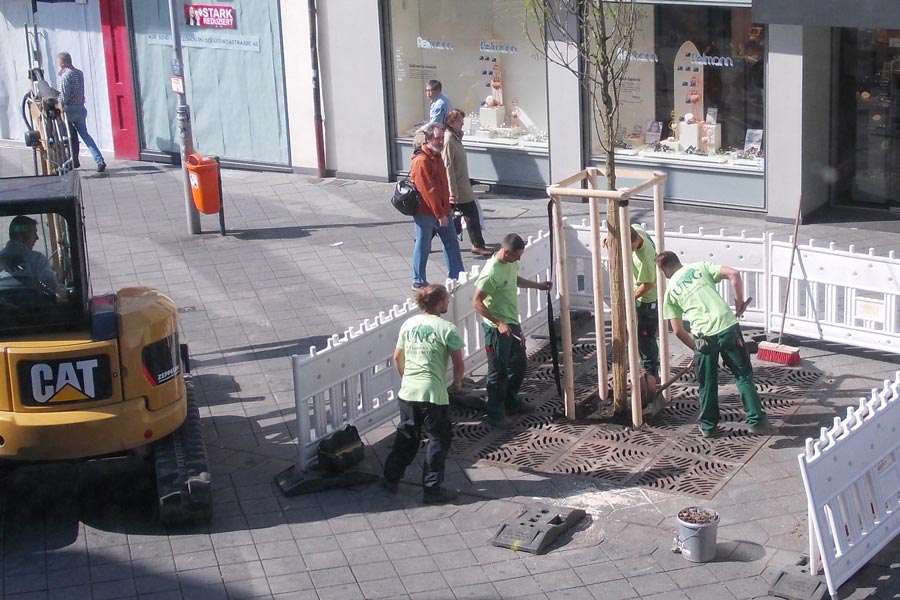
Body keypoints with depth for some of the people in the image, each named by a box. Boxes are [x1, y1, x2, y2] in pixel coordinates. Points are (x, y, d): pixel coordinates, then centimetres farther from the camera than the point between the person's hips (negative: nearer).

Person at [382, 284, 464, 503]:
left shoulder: (408, 324, 5)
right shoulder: (447, 329, -11)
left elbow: (397, 357, 13)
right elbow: (458, 363, -10)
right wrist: (457, 383, 8)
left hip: (407, 392, 6)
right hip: (433, 395, -6)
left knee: (405, 437, 20)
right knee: (438, 440, 8)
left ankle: (391, 478, 28)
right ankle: (432, 489, 11)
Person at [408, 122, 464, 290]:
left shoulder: (437, 156, 8)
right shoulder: (421, 161, -23)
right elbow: (428, 191, -25)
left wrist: (445, 209, 16)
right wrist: (440, 214, -23)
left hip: (441, 210, 9)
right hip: (425, 212, -9)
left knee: (451, 242, 12)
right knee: (423, 246, 5)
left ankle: (457, 276, 22)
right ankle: (418, 282, 17)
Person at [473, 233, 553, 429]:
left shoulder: (510, 263, -1)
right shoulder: (491, 273, -28)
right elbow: (477, 303, -24)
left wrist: (538, 285, 19)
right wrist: (499, 323, -27)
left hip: (513, 323, 9)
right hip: (497, 328, -9)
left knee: (518, 365, 20)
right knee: (498, 371, 2)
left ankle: (511, 402, 38)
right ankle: (495, 413, 15)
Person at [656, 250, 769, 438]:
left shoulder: (670, 291, 13)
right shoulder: (700, 267, 13)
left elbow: (678, 330, 11)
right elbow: (734, 274, -1)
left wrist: (696, 347, 24)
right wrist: (739, 301, 10)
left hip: (703, 336, 0)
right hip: (727, 327, 0)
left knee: (707, 384, 18)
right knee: (744, 375, 11)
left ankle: (708, 426, 26)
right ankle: (756, 421, 12)